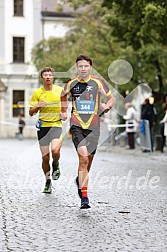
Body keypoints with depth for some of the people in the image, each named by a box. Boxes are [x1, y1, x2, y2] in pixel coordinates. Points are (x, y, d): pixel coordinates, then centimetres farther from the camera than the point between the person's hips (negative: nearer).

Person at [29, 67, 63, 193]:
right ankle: (48, 181, 22)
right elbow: (31, 112, 6)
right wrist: (38, 106, -14)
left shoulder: (60, 90, 4)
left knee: (55, 151, -24)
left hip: (57, 125, -1)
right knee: (45, 158, 2)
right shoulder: (37, 93, 3)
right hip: (43, 126, 1)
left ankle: (56, 165, 10)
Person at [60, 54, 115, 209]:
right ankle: (84, 197, -19)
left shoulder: (97, 83, 1)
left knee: (88, 159, 10)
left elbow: (111, 98, 14)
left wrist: (107, 106, -6)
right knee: (83, 157, -19)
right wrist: (64, 111, 18)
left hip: (93, 126, 2)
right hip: (77, 125, -2)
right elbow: (63, 96, 27)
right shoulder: (71, 84, 3)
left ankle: (80, 180, 44)